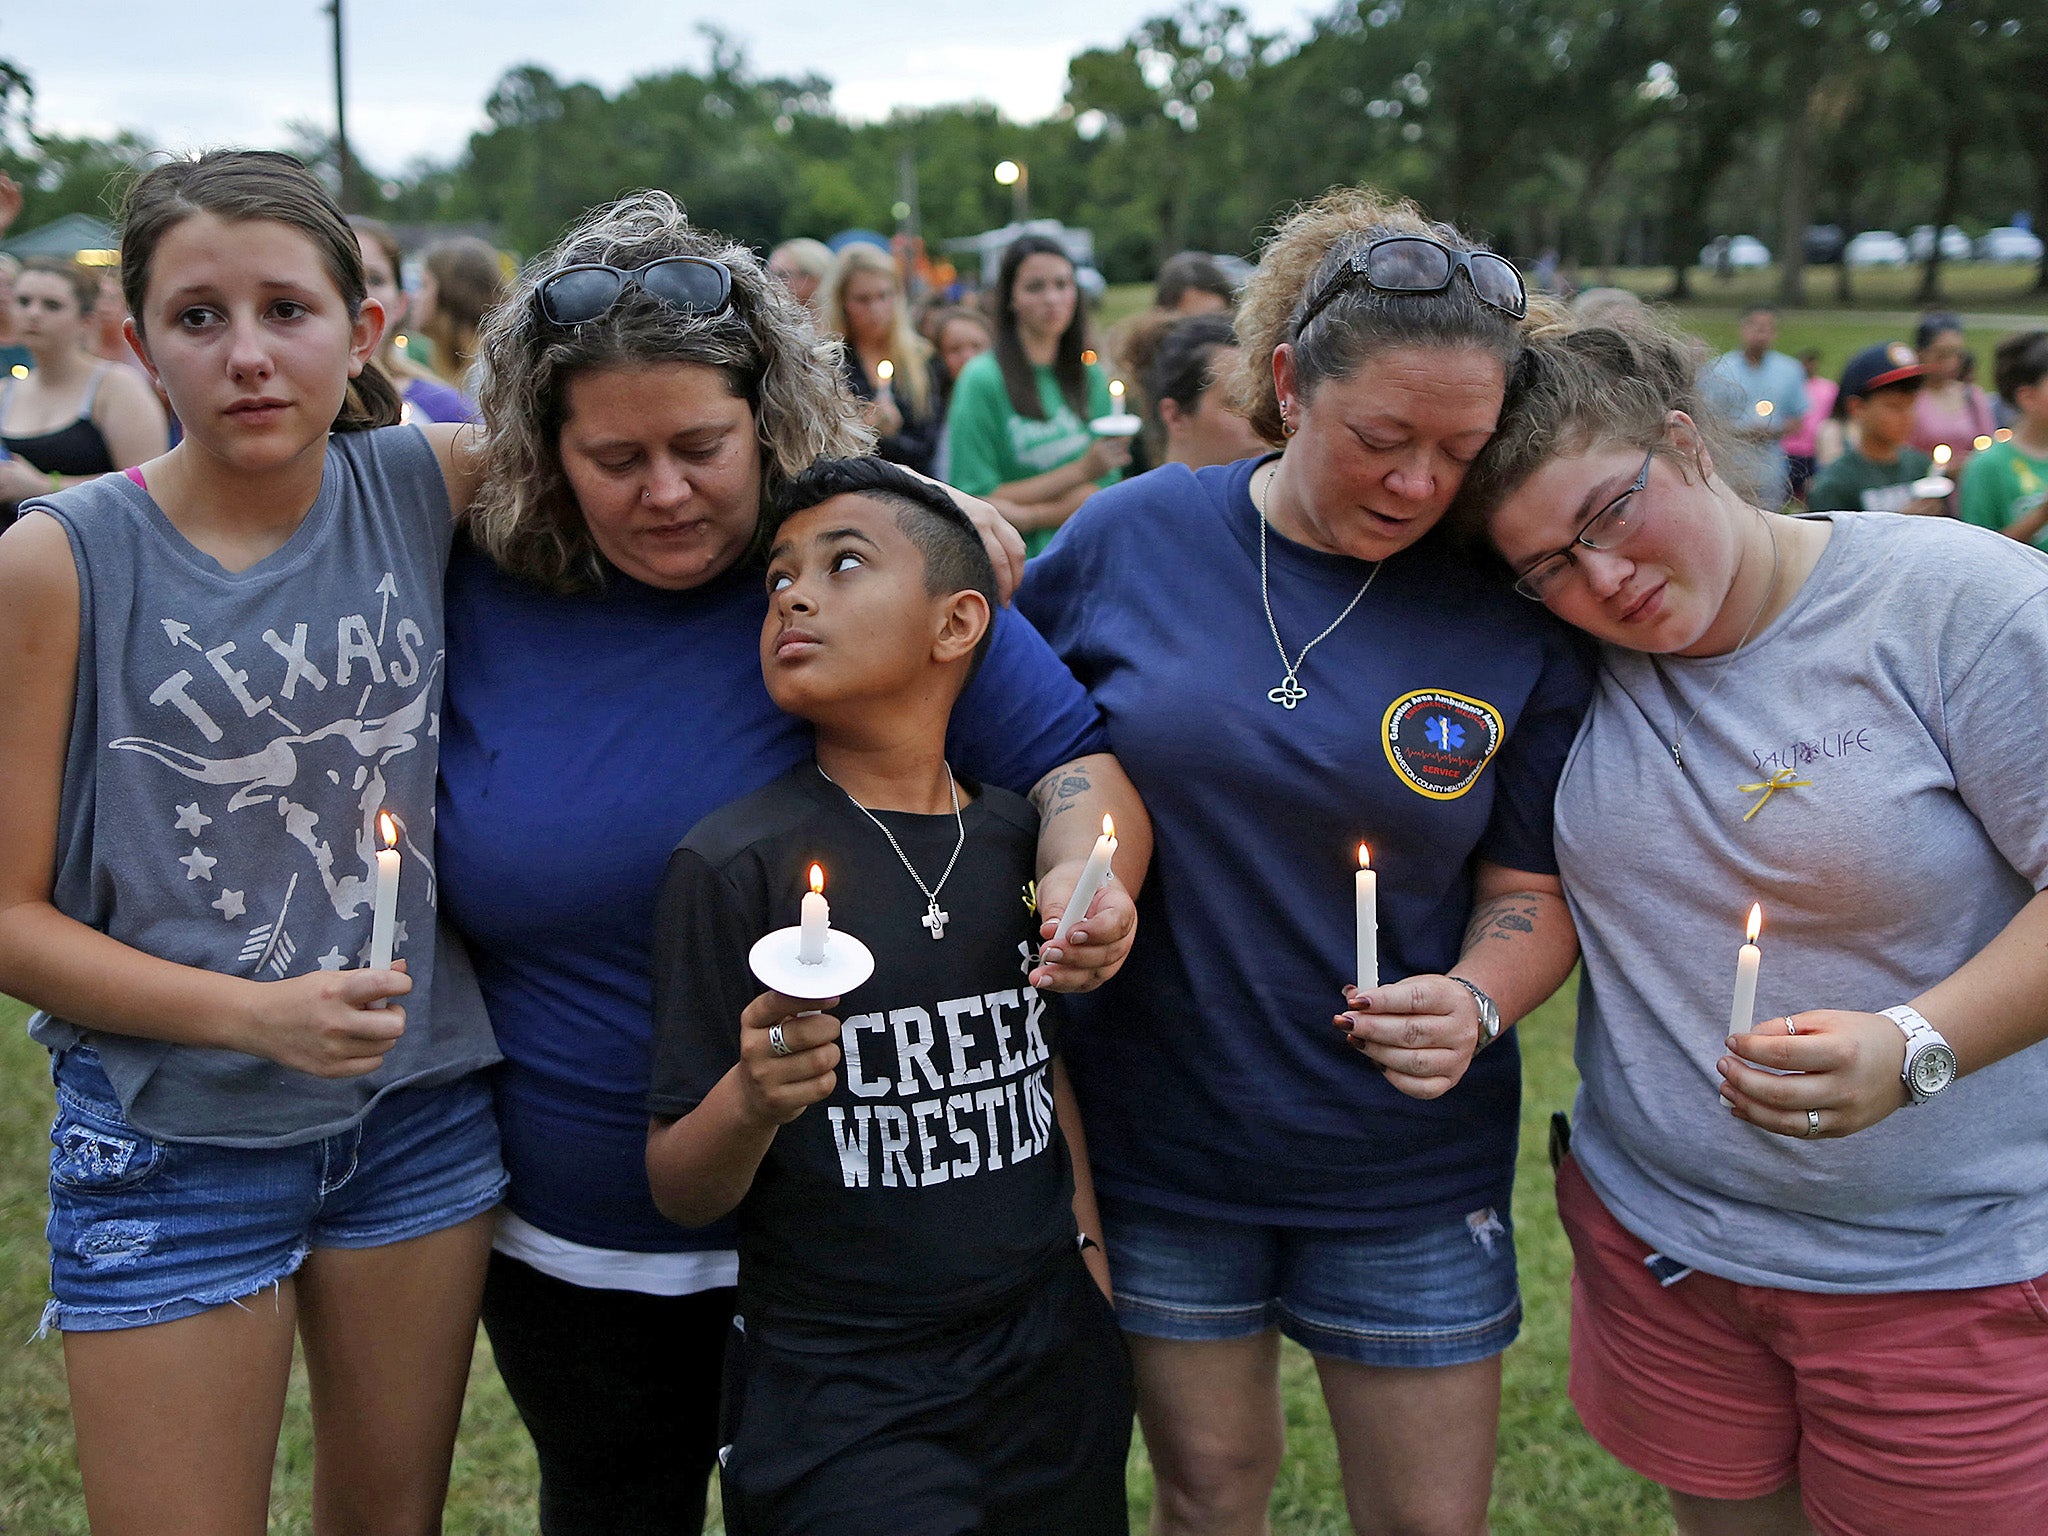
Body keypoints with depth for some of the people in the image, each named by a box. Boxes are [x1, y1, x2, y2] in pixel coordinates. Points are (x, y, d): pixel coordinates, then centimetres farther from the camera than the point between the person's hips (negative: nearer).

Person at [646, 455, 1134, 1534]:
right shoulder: (733, 865, -13)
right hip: (838, 1395, -4)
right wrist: (751, 1100, -29)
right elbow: (680, 1193, -10)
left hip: (1053, 1366, 4)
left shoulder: (1020, 839, 0)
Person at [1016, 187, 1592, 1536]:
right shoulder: (1133, 537, -7)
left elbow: (1530, 890, -1)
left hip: (1408, 1169, 0)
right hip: (1160, 1135, 0)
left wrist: (1477, 1003, -20)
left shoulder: (1513, 617, -8)